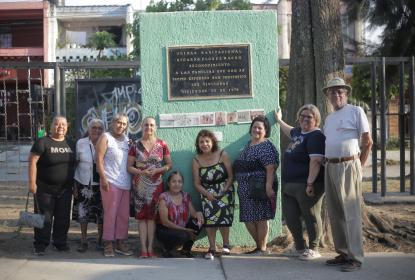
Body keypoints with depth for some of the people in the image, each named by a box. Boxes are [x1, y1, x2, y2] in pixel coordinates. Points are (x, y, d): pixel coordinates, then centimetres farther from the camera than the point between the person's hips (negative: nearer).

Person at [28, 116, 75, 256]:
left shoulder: (70, 144, 9)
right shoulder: (42, 142, -8)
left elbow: (75, 164, 16)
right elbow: (32, 161, -12)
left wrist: (74, 183, 12)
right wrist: (32, 182, -18)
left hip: (65, 189, 5)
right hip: (45, 188, -5)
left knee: (63, 218, 10)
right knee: (44, 218, 0)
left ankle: (60, 242, 23)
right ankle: (40, 245, 11)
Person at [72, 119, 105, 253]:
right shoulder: (80, 143, -1)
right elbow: (75, 164, 2)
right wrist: (74, 185, -1)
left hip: (100, 184, 0)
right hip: (84, 184, 0)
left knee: (101, 214, 6)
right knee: (83, 214, 5)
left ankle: (100, 240, 22)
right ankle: (83, 241, 19)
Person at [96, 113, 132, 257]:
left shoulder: (127, 140, 18)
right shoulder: (105, 137, 0)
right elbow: (99, 159, -7)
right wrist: (103, 178, -15)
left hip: (126, 183, 6)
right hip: (111, 182, -6)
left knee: (124, 214, 7)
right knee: (110, 213, -4)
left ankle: (120, 242, 16)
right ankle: (108, 244, 3)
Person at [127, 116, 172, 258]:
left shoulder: (162, 145, 4)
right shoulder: (135, 145, 4)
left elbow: (169, 165, 6)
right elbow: (129, 167, 4)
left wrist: (157, 170, -12)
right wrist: (141, 172, -14)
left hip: (156, 184, 0)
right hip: (139, 185, 0)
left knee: (152, 216, 2)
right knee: (141, 216, -2)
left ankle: (150, 248, 8)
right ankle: (143, 249, 1)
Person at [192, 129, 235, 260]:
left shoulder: (222, 155, -6)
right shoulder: (196, 160, -2)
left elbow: (230, 175, -4)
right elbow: (197, 183, -1)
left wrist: (225, 190, -16)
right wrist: (207, 194, -17)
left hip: (224, 191, -1)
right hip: (207, 193, 2)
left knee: (223, 215, -18)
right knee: (209, 218, -13)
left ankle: (226, 244, 2)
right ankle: (212, 248, -2)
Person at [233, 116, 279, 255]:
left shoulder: (266, 146, -9)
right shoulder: (248, 145, 17)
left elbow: (270, 169, -18)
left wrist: (269, 186, -26)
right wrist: (240, 186, 20)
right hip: (245, 190, 9)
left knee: (260, 218, -2)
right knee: (248, 219, 10)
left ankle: (262, 248, 8)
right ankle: (259, 246, 23)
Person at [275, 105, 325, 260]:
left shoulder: (316, 136, -15)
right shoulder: (299, 131, 14)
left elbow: (316, 161, -23)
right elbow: (290, 132, 40)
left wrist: (310, 183, -28)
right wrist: (279, 120, 52)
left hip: (306, 185, -10)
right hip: (289, 184, 10)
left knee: (311, 217, 1)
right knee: (290, 217, 14)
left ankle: (313, 250, 14)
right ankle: (300, 247, 28)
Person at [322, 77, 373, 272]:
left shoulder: (356, 112, -1)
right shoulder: (329, 118, 19)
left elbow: (367, 142, -4)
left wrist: (358, 166, -3)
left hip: (348, 166, -7)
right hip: (330, 167, 7)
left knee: (351, 213, -8)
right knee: (335, 214, 10)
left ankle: (355, 258, -4)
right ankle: (343, 253, 19)